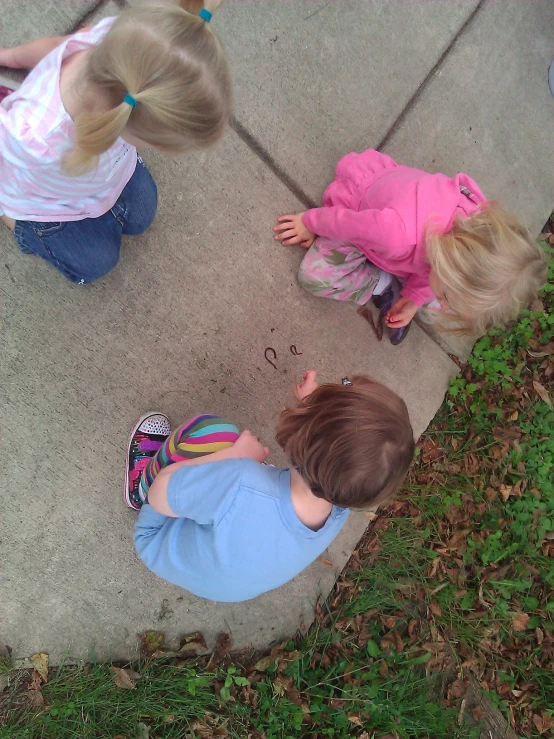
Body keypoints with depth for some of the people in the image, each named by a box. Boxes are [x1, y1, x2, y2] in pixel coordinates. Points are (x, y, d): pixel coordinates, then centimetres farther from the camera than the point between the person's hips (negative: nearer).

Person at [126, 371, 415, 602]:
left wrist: (235, 455, -23)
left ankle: (141, 484, 21)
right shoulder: (339, 511, -29)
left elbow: (159, 495, -28)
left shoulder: (238, 484, -49)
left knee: (212, 431, -10)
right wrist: (315, 405, -9)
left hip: (164, 549, -4)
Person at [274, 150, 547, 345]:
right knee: (314, 275, -26)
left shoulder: (481, 228, -31)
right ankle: (385, 285, -4)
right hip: (355, 209, -4)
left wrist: (414, 299, -8)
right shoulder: (399, 234, -51)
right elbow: (346, 220, -30)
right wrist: (310, 222, -13)